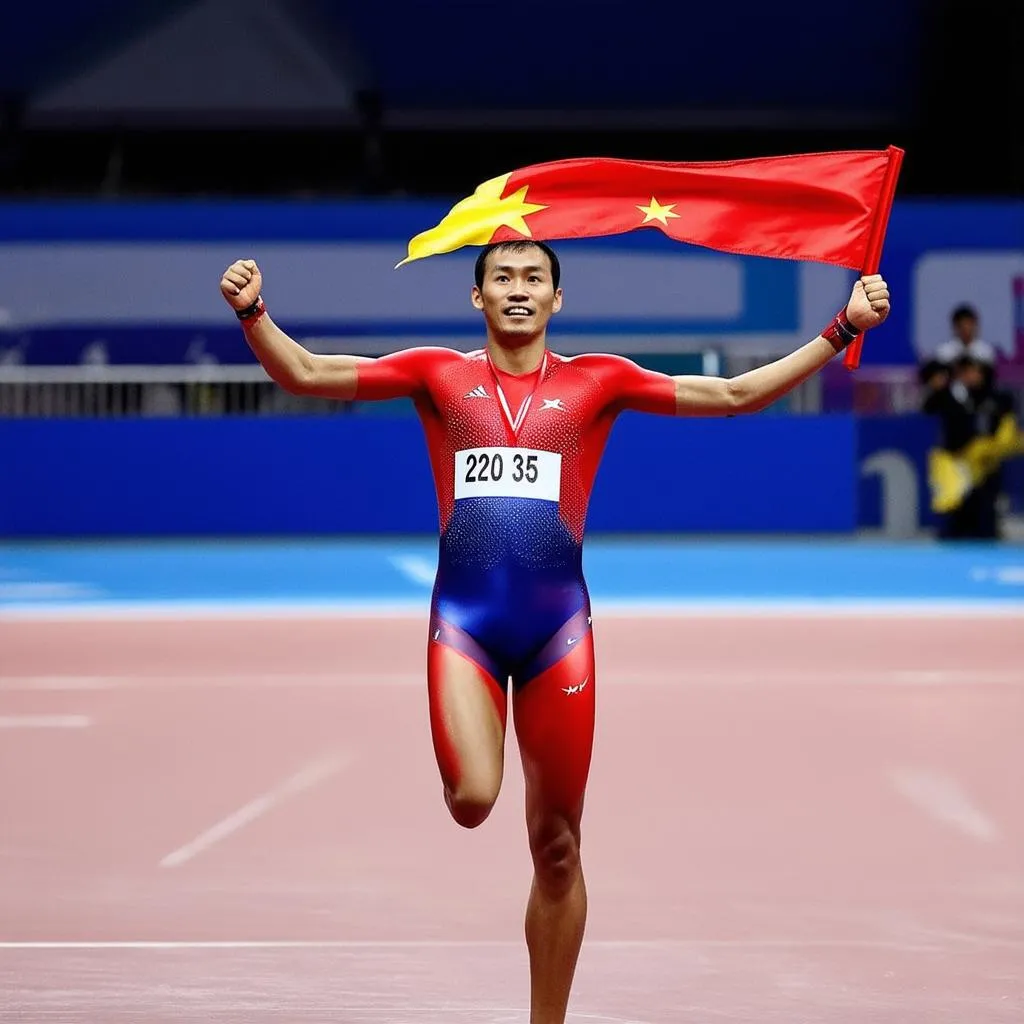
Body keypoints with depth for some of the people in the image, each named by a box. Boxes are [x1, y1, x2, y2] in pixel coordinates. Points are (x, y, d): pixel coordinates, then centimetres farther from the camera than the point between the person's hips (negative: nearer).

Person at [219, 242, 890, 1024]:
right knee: (472, 800, -25)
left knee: (556, 849, 3)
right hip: (465, 617, -1)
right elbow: (305, 374, 2)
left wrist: (842, 329, 2)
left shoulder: (595, 381, 8)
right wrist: (253, 313, -15)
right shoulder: (440, 374, 8)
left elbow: (736, 394, 8)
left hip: (557, 623, 1)